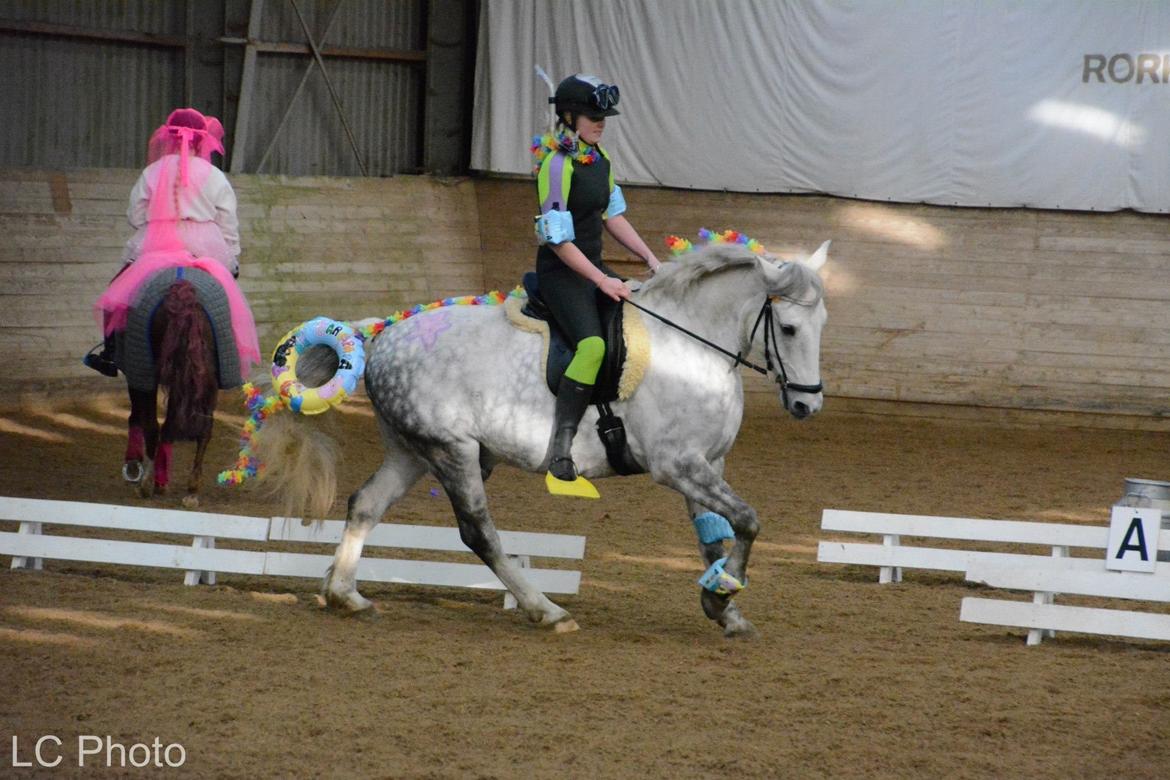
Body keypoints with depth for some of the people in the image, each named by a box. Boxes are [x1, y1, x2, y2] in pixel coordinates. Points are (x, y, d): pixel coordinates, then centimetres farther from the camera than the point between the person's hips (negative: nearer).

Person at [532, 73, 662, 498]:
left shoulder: (599, 159, 10)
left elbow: (613, 217, 18)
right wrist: (602, 282, -20)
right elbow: (559, 240, -19)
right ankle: (559, 460, -31)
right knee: (592, 345, -30)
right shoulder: (557, 165, -17)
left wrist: (651, 259, 8)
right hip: (560, 271, -9)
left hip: (594, 268, 9)